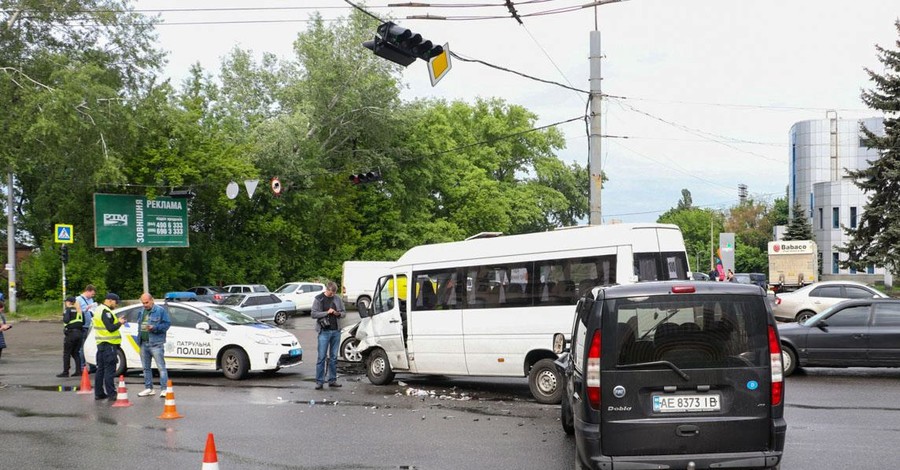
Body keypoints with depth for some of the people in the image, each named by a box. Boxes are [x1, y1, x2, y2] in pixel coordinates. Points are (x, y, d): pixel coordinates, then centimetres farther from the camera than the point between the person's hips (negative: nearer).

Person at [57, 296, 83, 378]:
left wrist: (63, 319, 0)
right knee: (75, 353, 14)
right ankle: (78, 370, 7)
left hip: (70, 333, -6)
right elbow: (83, 322, 10)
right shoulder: (79, 311, 11)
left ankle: (65, 372, 2)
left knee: (66, 353, 2)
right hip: (79, 333, 6)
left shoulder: (68, 310, -7)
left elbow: (66, 320, -21)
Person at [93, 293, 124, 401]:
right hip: (109, 344, -10)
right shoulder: (106, 312, -15)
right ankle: (111, 394, -8)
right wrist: (119, 323, -6)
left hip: (101, 343, 10)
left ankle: (98, 393, 18)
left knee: (100, 369, 13)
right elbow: (110, 328, -22)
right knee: (109, 370, -8)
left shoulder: (98, 309, 16)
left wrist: (117, 321, 12)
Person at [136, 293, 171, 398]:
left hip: (156, 343, -7)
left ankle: (164, 389, -9)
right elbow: (139, 325, 23)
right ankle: (148, 388, 21)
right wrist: (139, 339, 12)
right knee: (146, 367, 12)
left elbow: (166, 324, -8)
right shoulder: (142, 312, 17)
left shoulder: (160, 311, -4)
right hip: (144, 344, 7)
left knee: (161, 367, -9)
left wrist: (154, 328, -20)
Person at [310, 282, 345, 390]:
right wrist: (327, 312, -15)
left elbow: (344, 312, 17)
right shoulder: (318, 299, 0)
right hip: (324, 331, -4)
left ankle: (332, 380, 14)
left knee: (334, 357, 8)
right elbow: (313, 314, -6)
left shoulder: (337, 299, 11)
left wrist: (339, 314, -6)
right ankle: (319, 381, -3)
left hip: (336, 331, 4)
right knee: (321, 357, -5)